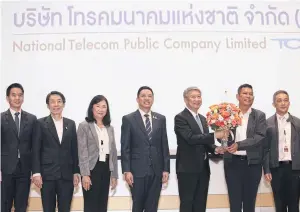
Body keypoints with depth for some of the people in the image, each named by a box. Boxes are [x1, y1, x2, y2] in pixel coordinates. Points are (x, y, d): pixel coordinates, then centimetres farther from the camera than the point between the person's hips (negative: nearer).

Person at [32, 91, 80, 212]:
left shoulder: (71, 124, 11)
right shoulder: (41, 123, 2)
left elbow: (74, 150, 11)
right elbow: (36, 150, -2)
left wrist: (76, 172, 6)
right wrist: (36, 173, -9)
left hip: (66, 175, 2)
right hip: (47, 174, -2)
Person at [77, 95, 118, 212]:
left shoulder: (110, 128, 14)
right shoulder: (84, 126, -3)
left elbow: (113, 152, 13)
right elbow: (82, 152, -9)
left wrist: (114, 175, 9)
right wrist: (85, 174, -17)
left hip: (106, 169, 5)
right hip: (92, 169, -5)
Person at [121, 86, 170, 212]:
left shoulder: (161, 119, 9)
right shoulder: (128, 119, 0)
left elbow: (164, 145, 8)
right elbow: (125, 147, -3)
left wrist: (166, 169, 3)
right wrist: (126, 171, -10)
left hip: (156, 170, 3)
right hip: (138, 170, -2)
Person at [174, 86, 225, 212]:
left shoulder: (202, 118, 16)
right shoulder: (180, 118, -10)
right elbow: (191, 138, -23)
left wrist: (215, 149, -2)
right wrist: (215, 135, -27)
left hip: (203, 168, 8)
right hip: (187, 169, -7)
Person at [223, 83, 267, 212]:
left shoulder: (259, 116, 2)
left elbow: (260, 137, -10)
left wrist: (239, 145, -21)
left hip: (252, 163, 0)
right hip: (232, 163, 0)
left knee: (250, 202, 9)